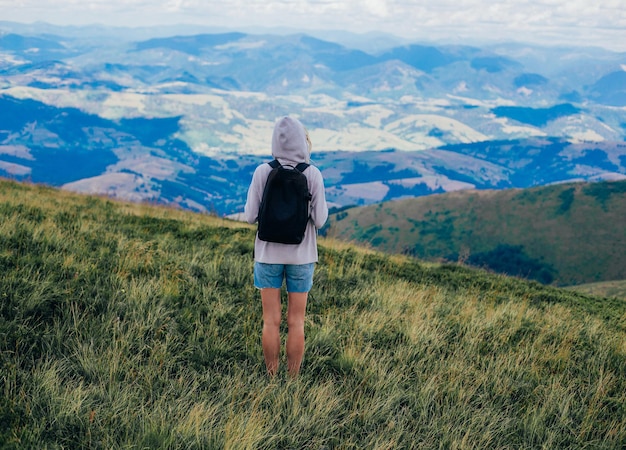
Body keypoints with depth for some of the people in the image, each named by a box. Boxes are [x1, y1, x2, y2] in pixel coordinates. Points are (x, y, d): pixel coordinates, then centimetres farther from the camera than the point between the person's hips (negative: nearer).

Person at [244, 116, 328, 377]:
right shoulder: (313, 174, -11)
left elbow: (250, 216, -7)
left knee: (271, 321, 9)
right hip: (301, 257, 0)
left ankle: (272, 378, 16)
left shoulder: (262, 172, -10)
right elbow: (319, 220, -9)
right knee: (296, 322, 10)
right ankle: (293, 379, 17)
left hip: (269, 255, 0)